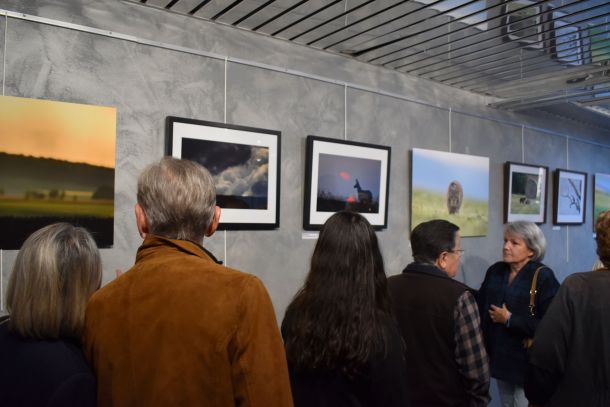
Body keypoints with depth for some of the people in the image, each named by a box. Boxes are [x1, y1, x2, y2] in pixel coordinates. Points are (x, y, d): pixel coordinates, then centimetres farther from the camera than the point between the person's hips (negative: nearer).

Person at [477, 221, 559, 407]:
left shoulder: (544, 277, -14)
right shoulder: (495, 271, 3)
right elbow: (480, 308, 5)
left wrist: (510, 320, -18)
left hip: (527, 361, -5)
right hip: (499, 356, 6)